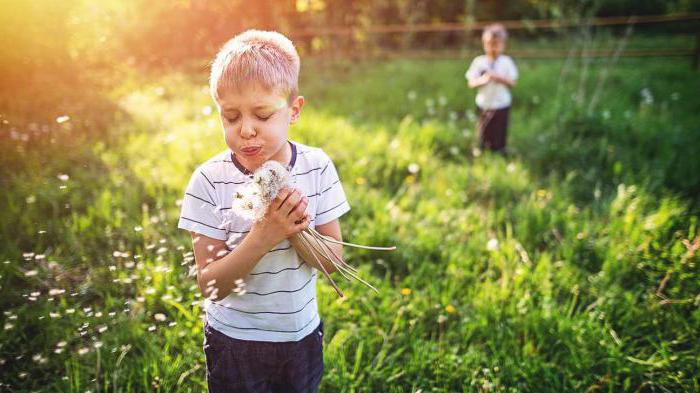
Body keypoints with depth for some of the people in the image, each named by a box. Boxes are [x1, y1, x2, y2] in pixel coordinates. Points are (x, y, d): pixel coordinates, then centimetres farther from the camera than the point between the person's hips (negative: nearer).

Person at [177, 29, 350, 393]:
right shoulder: (209, 181, -17)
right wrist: (261, 238, -31)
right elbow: (210, 285, -17)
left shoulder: (317, 167, -11)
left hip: (302, 335, 3)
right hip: (234, 343, -2)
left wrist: (297, 230, -26)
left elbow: (332, 260, -7)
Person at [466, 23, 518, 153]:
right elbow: (471, 83, -6)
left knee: (500, 134, 8)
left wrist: (499, 78, -22)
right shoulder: (479, 61, -4)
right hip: (484, 104, 0)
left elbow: (512, 82, -5)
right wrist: (482, 80, -26)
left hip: (502, 104, 0)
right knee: (484, 134, 9)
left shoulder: (507, 62, -3)